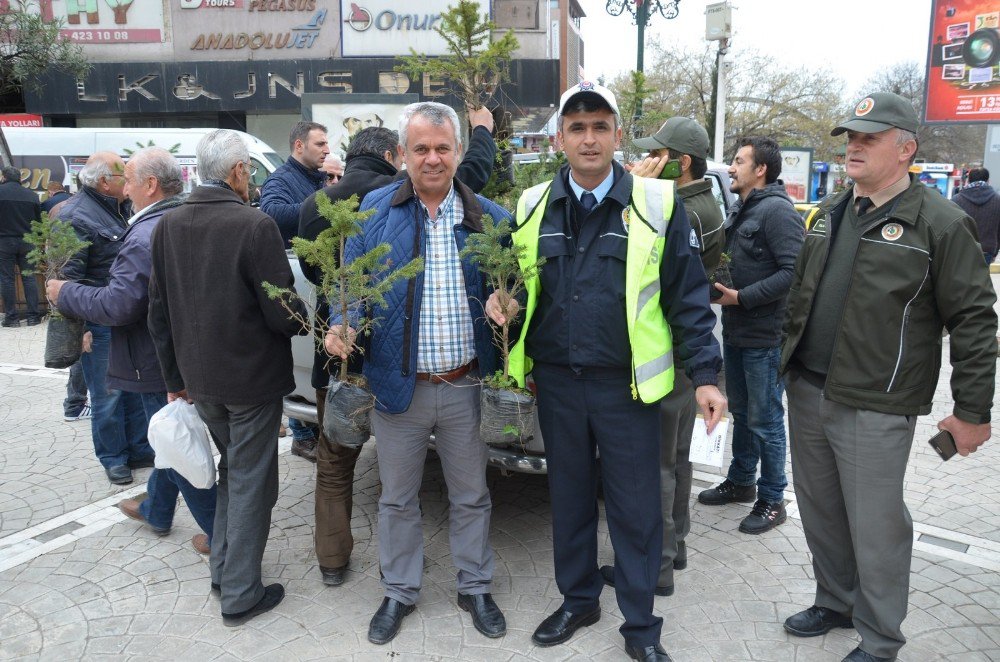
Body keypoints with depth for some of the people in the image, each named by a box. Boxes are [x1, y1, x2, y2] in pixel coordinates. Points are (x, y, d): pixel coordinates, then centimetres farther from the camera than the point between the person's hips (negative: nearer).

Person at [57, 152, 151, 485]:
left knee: (137, 387, 15)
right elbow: (69, 276, -18)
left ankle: (139, 449, 28)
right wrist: (78, 327, -21)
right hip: (100, 324, -8)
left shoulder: (121, 208, 11)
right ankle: (114, 458, 18)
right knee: (109, 394, 2)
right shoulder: (75, 216, -16)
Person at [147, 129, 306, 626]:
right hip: (252, 378, -6)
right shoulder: (255, 226, -20)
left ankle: (223, 569, 36)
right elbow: (282, 312, -20)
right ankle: (240, 594, 19)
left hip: (200, 377, 6)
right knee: (250, 482, 7)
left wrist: (174, 377, 15)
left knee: (231, 469, 25)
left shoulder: (167, 226, 1)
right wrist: (298, 320, 3)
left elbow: (158, 311, 6)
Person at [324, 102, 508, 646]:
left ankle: (475, 587, 37)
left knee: (470, 496, 16)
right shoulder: (374, 210, -1)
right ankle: (399, 591, 37)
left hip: (466, 386, 1)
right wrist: (340, 327, -16)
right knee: (397, 498, 16)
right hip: (397, 383, 0)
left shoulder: (488, 217, 1)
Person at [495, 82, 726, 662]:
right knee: (569, 498, 18)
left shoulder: (657, 205, -5)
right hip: (557, 380, 3)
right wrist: (503, 302, -6)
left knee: (636, 508, 8)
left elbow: (688, 297, -4)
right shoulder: (534, 207, 4)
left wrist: (705, 374, -7)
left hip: (628, 385, -3)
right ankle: (578, 600, 39)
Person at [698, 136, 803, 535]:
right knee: (741, 412, 20)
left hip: (764, 337, -9)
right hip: (735, 331, 9)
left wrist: (742, 296, -23)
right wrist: (720, 284, 4)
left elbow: (794, 271, -24)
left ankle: (771, 501, 16)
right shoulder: (740, 210, 14)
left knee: (764, 420, 2)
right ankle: (741, 482, 36)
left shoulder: (777, 210, -16)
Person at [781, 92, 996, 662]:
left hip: (874, 408, -6)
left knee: (876, 526, 4)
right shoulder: (830, 214, 11)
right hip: (807, 394, 7)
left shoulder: (940, 224, -10)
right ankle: (835, 602, 40)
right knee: (820, 512, 18)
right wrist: (791, 361, 19)